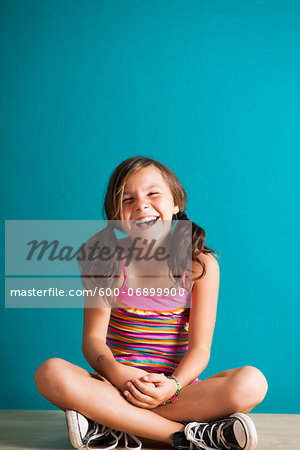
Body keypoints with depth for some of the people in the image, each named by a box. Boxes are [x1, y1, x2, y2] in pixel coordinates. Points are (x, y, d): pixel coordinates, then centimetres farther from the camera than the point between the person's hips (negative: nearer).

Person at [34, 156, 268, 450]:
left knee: (252, 382, -27)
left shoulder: (201, 264, -1)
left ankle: (113, 426, -26)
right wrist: (115, 372, -27)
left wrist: (173, 386, -26)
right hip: (115, 386, 1)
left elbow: (200, 348, -6)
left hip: (179, 387, 0)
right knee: (51, 373, -30)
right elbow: (93, 338, -4)